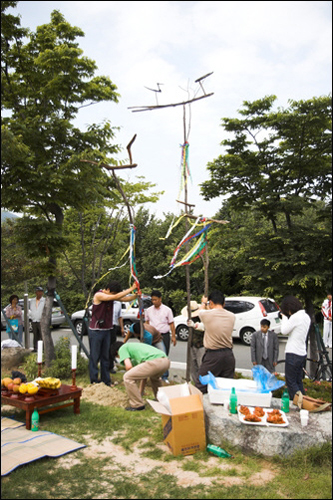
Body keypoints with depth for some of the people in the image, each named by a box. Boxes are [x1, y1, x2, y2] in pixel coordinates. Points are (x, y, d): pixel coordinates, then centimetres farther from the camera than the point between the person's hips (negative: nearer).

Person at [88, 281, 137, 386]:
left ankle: (106, 381, 17)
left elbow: (124, 299, 5)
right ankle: (94, 381, 6)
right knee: (94, 357, -1)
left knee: (105, 357, 10)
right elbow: (116, 297, -25)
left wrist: (136, 295, -13)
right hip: (96, 330, -7)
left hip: (106, 330, 7)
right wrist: (131, 289, -21)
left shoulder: (111, 296, 7)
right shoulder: (99, 295, -16)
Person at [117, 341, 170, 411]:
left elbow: (128, 366, 0)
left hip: (155, 362, -9)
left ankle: (137, 405, 13)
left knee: (127, 378, 5)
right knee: (154, 377, 41)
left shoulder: (122, 348, 17)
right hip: (166, 361, 9)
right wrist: (141, 392, 49)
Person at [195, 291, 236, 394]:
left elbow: (201, 311, 15)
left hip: (212, 355, -5)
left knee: (201, 386, 2)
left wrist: (203, 303, 38)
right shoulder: (232, 316, 3)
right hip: (228, 354, 5)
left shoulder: (207, 314, -8)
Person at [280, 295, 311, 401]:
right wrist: (286, 318, 7)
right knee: (298, 381, 17)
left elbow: (284, 331, -13)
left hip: (293, 354, -9)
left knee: (291, 382, -2)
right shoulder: (306, 316, 11)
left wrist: (284, 317, -1)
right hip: (302, 353, 9)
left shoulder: (295, 317, -19)